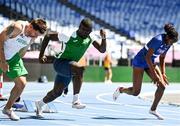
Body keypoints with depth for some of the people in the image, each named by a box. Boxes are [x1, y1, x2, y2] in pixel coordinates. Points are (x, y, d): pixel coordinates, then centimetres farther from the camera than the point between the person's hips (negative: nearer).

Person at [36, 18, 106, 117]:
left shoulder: (90, 38, -5)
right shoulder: (69, 36, -21)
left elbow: (102, 50, -4)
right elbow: (48, 36, -14)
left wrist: (103, 38, -23)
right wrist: (41, 55, -15)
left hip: (69, 68, 7)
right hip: (60, 63, -7)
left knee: (57, 92, 16)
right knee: (79, 69, -35)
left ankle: (40, 104, 43)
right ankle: (75, 100, -34)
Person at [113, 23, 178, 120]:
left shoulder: (168, 43, -4)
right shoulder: (158, 40, -30)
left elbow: (162, 58, 10)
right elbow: (147, 57, -29)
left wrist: (163, 74, 3)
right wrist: (154, 74, -27)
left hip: (150, 63, 8)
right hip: (140, 62, -7)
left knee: (162, 86, -9)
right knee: (135, 92, -5)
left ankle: (153, 109, 6)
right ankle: (120, 90, 27)